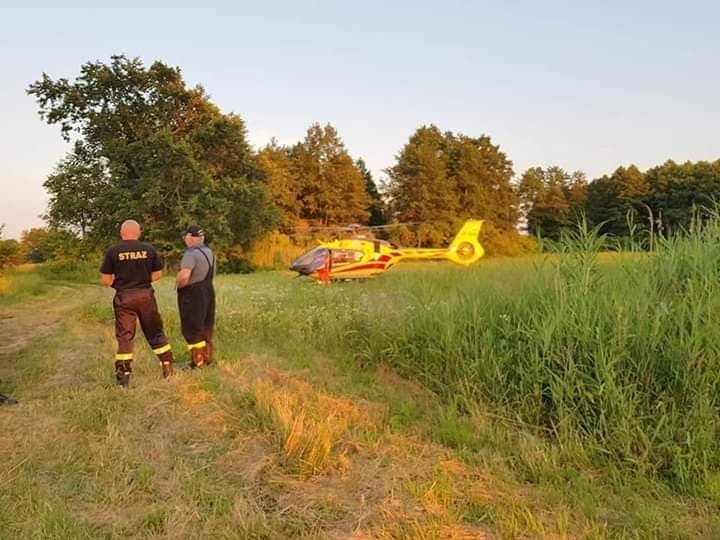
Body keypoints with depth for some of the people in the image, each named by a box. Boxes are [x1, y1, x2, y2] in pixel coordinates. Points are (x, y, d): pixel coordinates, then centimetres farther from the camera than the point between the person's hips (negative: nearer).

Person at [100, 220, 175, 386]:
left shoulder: (113, 252, -5)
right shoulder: (149, 249, -1)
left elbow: (106, 280, -4)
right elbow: (158, 274, 4)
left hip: (124, 297, -1)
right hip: (146, 295, 1)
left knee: (124, 336, 6)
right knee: (155, 332, 13)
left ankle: (123, 375, 8)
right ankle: (168, 367, 19)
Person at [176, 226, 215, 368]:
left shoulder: (191, 253, -20)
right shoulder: (209, 252, 9)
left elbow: (184, 276, -30)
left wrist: (178, 286, -11)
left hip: (193, 293, -9)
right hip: (208, 290, 9)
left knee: (192, 329, 1)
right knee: (206, 327, 17)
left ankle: (197, 362, 5)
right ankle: (207, 358, 27)